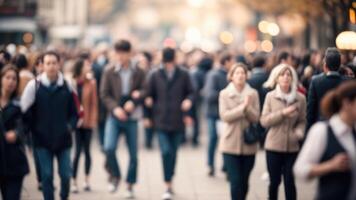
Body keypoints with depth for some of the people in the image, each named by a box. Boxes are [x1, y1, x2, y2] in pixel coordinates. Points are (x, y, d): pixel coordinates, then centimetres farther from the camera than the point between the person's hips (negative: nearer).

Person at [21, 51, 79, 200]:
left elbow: (74, 111, 7)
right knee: (47, 175, 3)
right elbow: (25, 111, -2)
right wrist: (34, 130, -3)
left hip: (63, 139, 1)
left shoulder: (67, 86, -1)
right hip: (42, 139, -1)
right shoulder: (34, 85, -5)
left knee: (66, 175, 4)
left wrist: (70, 126, -6)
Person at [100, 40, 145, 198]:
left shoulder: (139, 72, 0)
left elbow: (144, 92, 2)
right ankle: (115, 176, 8)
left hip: (131, 118, 1)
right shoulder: (109, 72, -1)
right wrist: (115, 108, -15)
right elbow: (104, 94, -1)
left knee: (133, 154, 5)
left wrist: (134, 101, -17)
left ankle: (130, 186, 21)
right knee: (109, 148, -18)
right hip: (114, 116, -1)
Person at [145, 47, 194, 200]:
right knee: (165, 152, -12)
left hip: (177, 121, 1)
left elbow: (190, 92, 9)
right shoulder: (155, 75, 3)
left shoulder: (183, 75, 2)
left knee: (173, 153, 10)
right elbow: (149, 95, 10)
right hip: (161, 121, -1)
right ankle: (168, 186, -8)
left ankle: (170, 181, 28)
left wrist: (189, 100, -10)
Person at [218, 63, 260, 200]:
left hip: (249, 143, 2)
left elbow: (256, 117, -2)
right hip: (231, 143, -2)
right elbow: (225, 116, -10)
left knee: (244, 182, 9)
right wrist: (242, 107, -16)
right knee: (235, 182, -7)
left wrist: (248, 107, -19)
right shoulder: (224, 94, 1)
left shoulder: (253, 94, 3)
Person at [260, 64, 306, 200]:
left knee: (289, 181, 2)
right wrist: (282, 113, -17)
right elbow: (264, 121, -6)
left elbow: (302, 121, 5)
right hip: (274, 145, 0)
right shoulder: (270, 97, -2)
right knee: (274, 181, 7)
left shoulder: (300, 98, -1)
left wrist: (299, 133, -15)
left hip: (292, 146, 0)